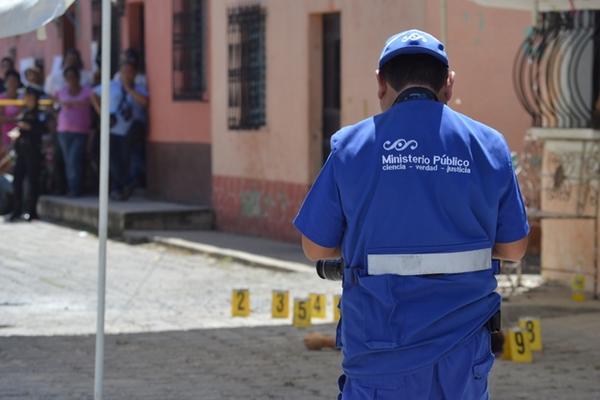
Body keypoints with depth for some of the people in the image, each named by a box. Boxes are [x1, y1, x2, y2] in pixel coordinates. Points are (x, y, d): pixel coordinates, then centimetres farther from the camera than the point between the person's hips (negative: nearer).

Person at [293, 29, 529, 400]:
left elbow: (317, 248, 2)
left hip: (382, 348, -2)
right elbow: (514, 248, 6)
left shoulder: (352, 146, -3)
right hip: (464, 352, 2)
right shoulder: (489, 146, 1)